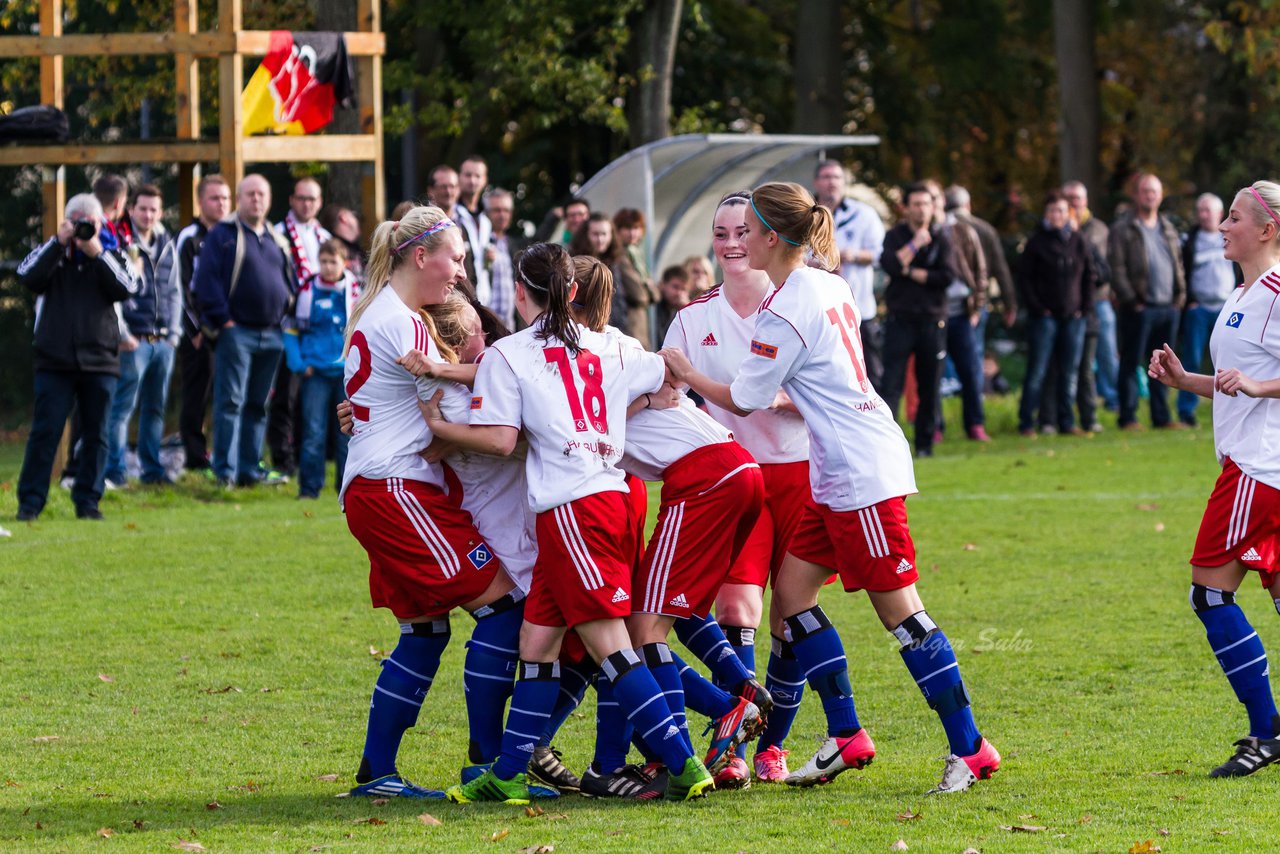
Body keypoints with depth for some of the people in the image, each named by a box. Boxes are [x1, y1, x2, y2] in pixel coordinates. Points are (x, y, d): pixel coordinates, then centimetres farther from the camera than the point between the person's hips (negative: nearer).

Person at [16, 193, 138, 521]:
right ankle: (30, 502, -2)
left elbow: (128, 287, -8)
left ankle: (87, 501, 12)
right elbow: (27, 276, -8)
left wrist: (97, 253, -12)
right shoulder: (51, 251, 10)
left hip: (99, 359, 1)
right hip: (55, 361, -1)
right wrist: (58, 243, -12)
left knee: (95, 434, 4)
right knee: (45, 430, -5)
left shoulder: (111, 254, 9)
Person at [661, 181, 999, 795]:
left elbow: (743, 400, -6)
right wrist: (782, 399, 27)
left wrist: (686, 374, 8)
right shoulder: (827, 286, 12)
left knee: (897, 608, -7)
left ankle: (969, 748, -4)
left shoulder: (786, 311, -16)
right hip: (837, 474, 10)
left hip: (861, 473, -10)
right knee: (792, 591, 10)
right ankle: (847, 737, 12)